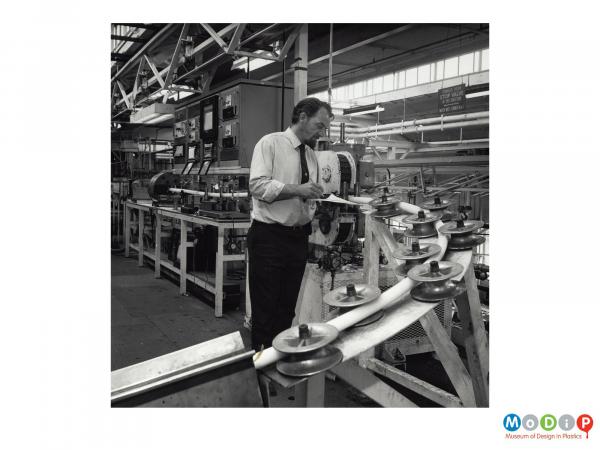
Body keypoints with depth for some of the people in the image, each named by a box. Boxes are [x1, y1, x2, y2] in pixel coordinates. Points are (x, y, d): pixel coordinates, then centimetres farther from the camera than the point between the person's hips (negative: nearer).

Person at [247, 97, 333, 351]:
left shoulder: (311, 154, 12)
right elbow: (257, 186, -19)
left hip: (299, 237, 7)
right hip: (269, 237, -6)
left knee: (287, 307, 16)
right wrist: (298, 190, -26)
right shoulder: (270, 143, -7)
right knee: (266, 309, 2)